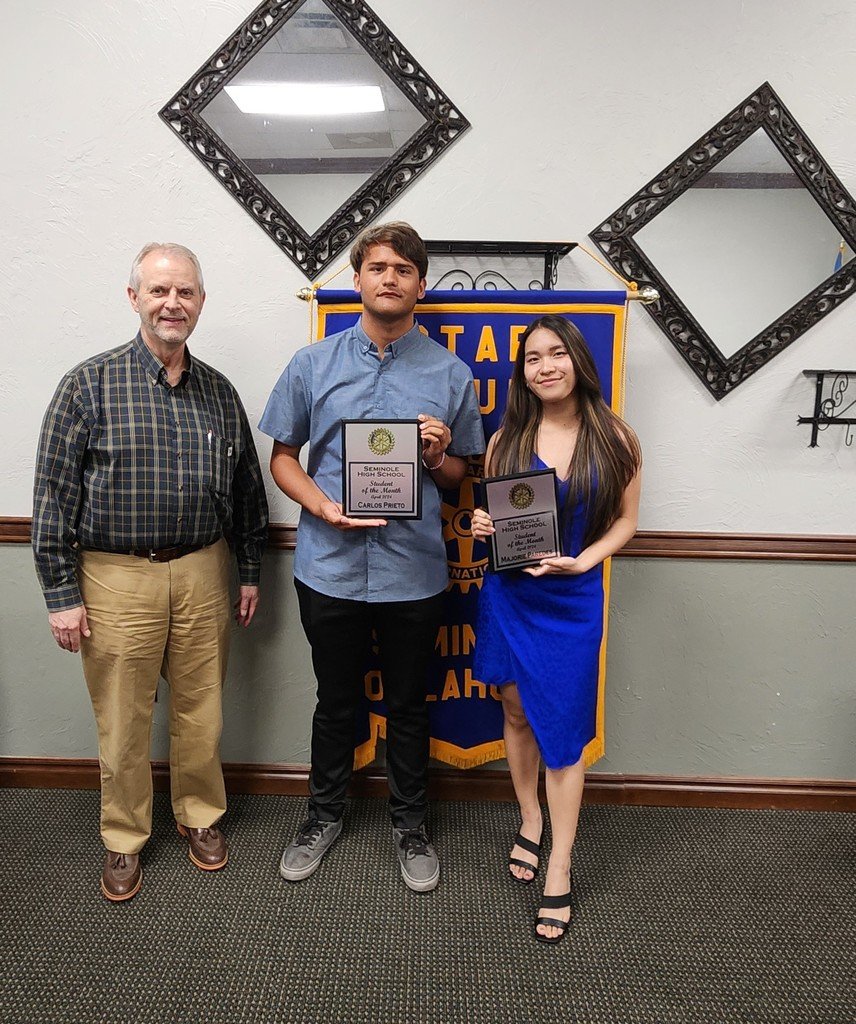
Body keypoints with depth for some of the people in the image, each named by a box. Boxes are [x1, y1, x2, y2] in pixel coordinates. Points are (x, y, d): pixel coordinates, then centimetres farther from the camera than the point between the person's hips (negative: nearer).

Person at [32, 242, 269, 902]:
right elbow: (55, 494, -5)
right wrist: (61, 593, -8)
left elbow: (247, 488, 13)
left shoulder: (220, 393, 7)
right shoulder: (91, 384, -4)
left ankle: (201, 816, 36)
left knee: (201, 710, 13)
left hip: (203, 575, 3)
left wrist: (250, 571, 12)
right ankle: (124, 840, 31)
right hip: (118, 577, -2)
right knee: (122, 721, 9)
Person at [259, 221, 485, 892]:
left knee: (408, 706, 14)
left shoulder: (451, 374, 1)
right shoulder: (313, 365, 3)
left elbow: (462, 475, 10)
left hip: (413, 570, 0)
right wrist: (326, 508, -13)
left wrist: (438, 457, -14)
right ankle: (325, 815, 39)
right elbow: (283, 458, 6)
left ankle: (410, 823, 37)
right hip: (330, 566, 1)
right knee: (336, 702, 16)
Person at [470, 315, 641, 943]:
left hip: (573, 602, -2)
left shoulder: (614, 439, -3)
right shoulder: (506, 441, 1)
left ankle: (560, 869, 17)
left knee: (563, 732, 3)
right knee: (518, 715, 15)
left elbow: (625, 521, 2)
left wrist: (581, 560, -14)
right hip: (508, 595, 2)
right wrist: (481, 528, -13)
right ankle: (530, 821, 39)